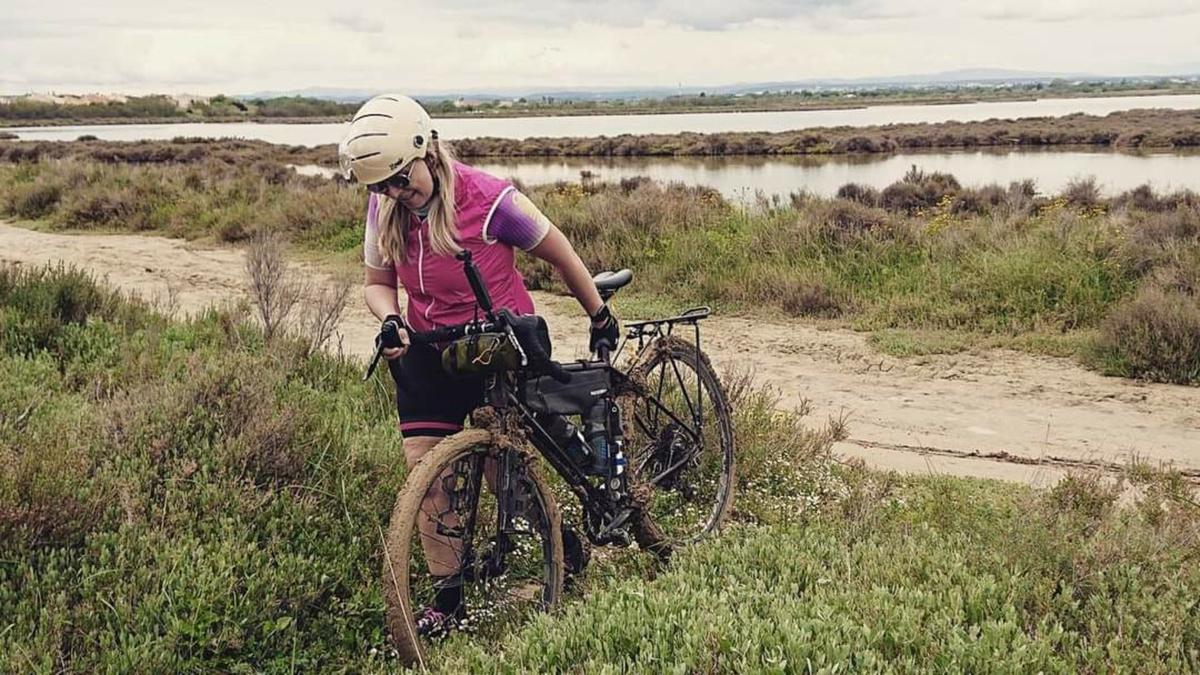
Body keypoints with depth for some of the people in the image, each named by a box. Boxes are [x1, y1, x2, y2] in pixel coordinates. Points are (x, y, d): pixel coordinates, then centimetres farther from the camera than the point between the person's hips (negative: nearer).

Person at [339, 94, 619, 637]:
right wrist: (389, 320, -17)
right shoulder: (384, 210, -6)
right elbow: (377, 282, 6)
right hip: (428, 352, 4)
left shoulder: (488, 200, -21)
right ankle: (447, 598, 6)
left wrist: (599, 316, 1)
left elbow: (560, 253, -9)